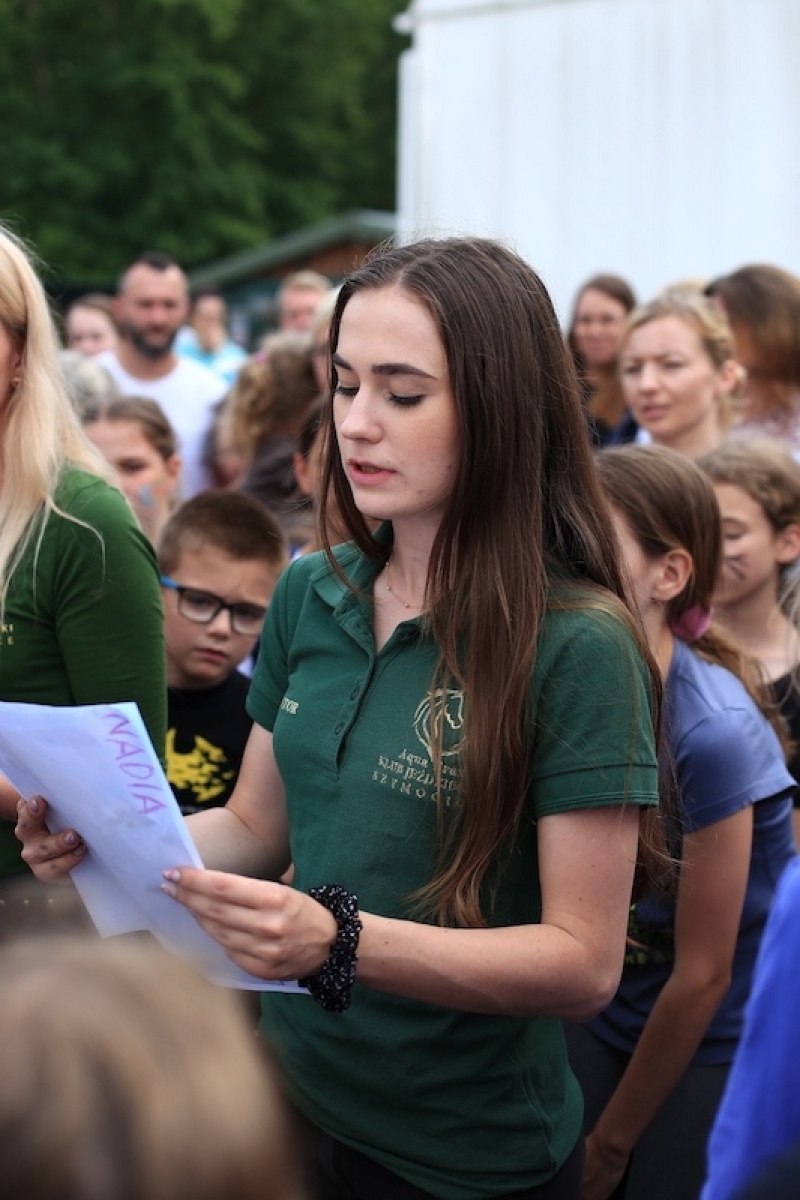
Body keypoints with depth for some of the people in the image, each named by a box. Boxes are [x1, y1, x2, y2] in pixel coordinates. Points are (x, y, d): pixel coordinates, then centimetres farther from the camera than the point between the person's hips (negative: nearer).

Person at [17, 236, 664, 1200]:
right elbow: (257, 824, 8)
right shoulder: (310, 595, -2)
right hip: (292, 1095, 5)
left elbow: (585, 963, -19)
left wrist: (343, 942, -32)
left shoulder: (578, 644, -19)